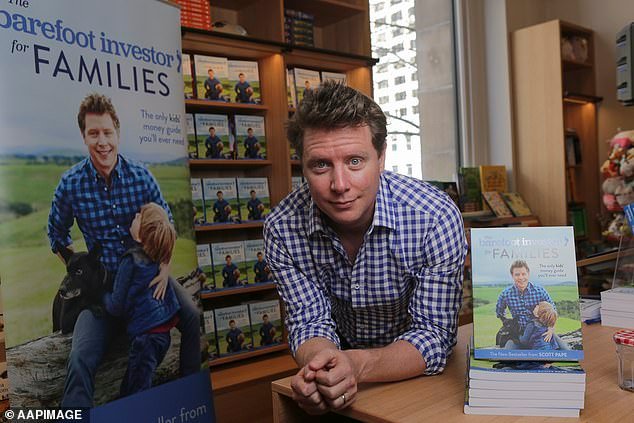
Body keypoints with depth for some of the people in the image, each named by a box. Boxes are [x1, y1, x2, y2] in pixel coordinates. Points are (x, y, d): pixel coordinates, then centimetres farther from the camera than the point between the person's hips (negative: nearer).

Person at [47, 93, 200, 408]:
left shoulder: (141, 176, -4)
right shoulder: (71, 184, -7)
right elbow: (57, 236, 10)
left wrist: (165, 266, -6)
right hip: (104, 279, -1)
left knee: (193, 319, -12)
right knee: (81, 358, -20)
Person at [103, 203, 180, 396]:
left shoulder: (132, 260, -14)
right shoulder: (157, 257, 4)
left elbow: (116, 306, -9)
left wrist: (103, 294, 9)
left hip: (145, 333, -8)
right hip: (163, 331, 8)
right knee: (127, 389, 19)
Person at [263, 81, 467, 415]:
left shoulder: (436, 219, -22)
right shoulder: (282, 229, -15)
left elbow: (433, 335, -19)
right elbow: (310, 321, -9)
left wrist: (358, 365, -37)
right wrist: (319, 363, -32)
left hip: (415, 376, -1)